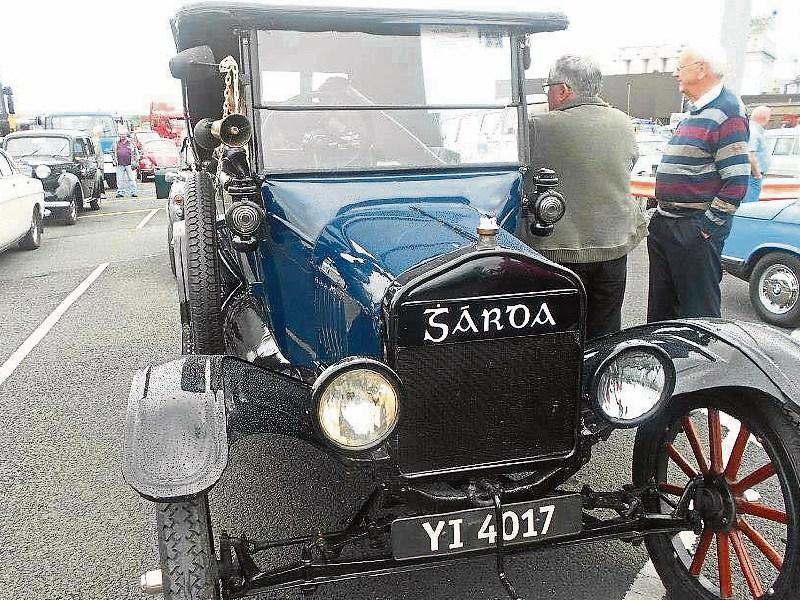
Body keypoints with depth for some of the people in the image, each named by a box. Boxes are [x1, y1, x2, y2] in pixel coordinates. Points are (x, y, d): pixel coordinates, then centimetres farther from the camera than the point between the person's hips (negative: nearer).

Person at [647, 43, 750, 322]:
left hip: (695, 231, -9)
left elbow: (737, 180, -18)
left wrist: (707, 227, -18)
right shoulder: (695, 111, 16)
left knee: (698, 310, 0)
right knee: (660, 305, 18)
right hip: (663, 226, 9)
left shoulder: (726, 113, -13)